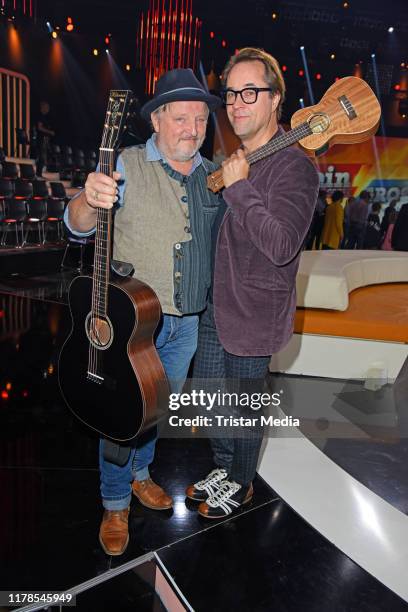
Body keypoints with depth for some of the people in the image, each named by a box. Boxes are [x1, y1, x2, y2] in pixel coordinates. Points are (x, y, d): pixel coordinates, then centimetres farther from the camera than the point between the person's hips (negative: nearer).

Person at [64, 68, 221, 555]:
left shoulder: (213, 175, 5)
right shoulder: (127, 166, -10)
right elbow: (78, 227, -19)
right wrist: (89, 199, -38)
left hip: (187, 322, 5)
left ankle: (139, 473, 46)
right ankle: (115, 505, 29)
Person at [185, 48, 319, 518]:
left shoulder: (293, 166, -18)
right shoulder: (233, 159, 9)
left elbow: (281, 246, -30)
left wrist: (238, 187, -27)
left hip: (252, 313, -8)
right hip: (216, 303, 8)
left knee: (241, 409, 11)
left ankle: (240, 485, 37)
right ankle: (223, 468, 44)